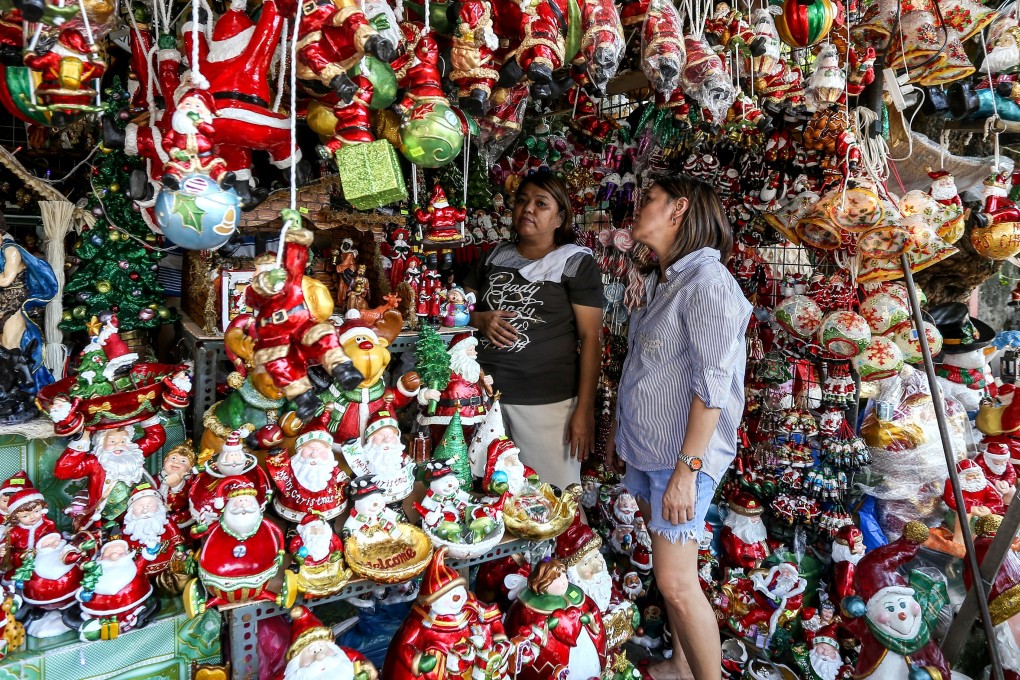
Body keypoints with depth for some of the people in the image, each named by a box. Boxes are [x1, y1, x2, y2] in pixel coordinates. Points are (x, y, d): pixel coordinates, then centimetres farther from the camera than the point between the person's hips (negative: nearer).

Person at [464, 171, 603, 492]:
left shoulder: (576, 262, -3)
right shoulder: (496, 256, 12)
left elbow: (590, 336, -6)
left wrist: (585, 408, -10)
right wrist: (481, 320, -4)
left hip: (546, 401, -4)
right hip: (485, 393, 4)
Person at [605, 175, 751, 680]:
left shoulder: (707, 282, -16)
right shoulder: (661, 280, 11)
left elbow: (712, 384, -20)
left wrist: (686, 469, -21)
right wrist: (619, 430, 19)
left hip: (683, 456, -8)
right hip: (644, 449, 8)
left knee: (676, 582, -1)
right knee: (669, 571, 19)